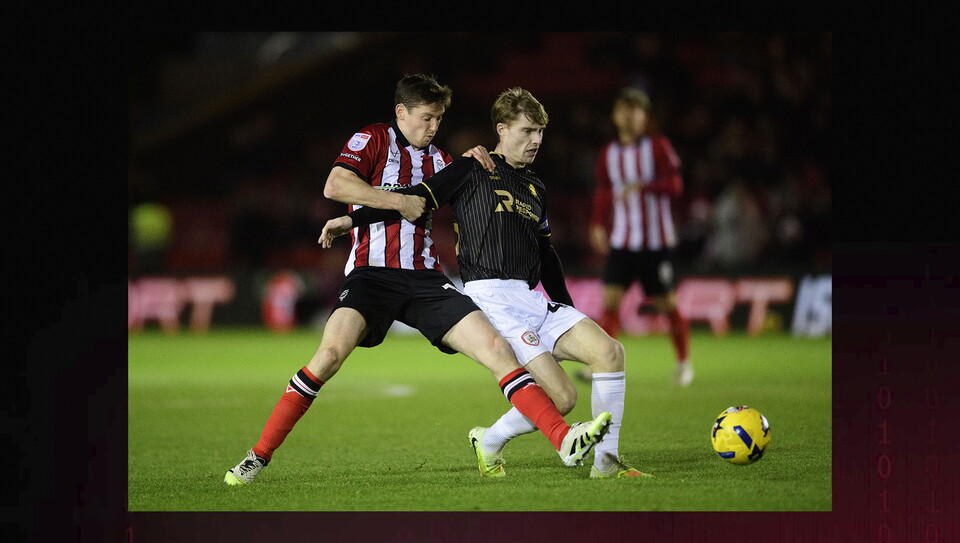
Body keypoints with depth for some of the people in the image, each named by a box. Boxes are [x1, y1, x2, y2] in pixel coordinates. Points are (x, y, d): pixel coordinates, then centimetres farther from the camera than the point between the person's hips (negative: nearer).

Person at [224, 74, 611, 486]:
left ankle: (565, 441, -17)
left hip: (426, 280, 5)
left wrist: (472, 163, 16)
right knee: (331, 353, -27)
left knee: (497, 350, -11)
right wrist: (402, 201, -9)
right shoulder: (374, 139, 5)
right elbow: (334, 186, -11)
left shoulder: (438, 158, 22)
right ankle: (260, 455, -18)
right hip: (372, 272, -5)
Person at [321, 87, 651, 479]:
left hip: (534, 300, 7)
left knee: (609, 351, -12)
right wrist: (353, 219, -6)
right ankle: (489, 443, 7)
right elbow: (415, 198, 1)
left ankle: (605, 461, -3)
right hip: (492, 296, -7)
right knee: (561, 397, -18)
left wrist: (568, 309, 27)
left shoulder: (535, 188, 24)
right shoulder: (473, 171, 3)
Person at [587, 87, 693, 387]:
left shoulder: (658, 146, -3)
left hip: (656, 241, -3)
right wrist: (598, 225, 5)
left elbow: (675, 185, -11)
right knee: (610, 299, -12)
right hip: (621, 241, 3)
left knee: (666, 303, 3)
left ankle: (683, 362, 22)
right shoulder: (608, 153, 9)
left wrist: (643, 186, -25)